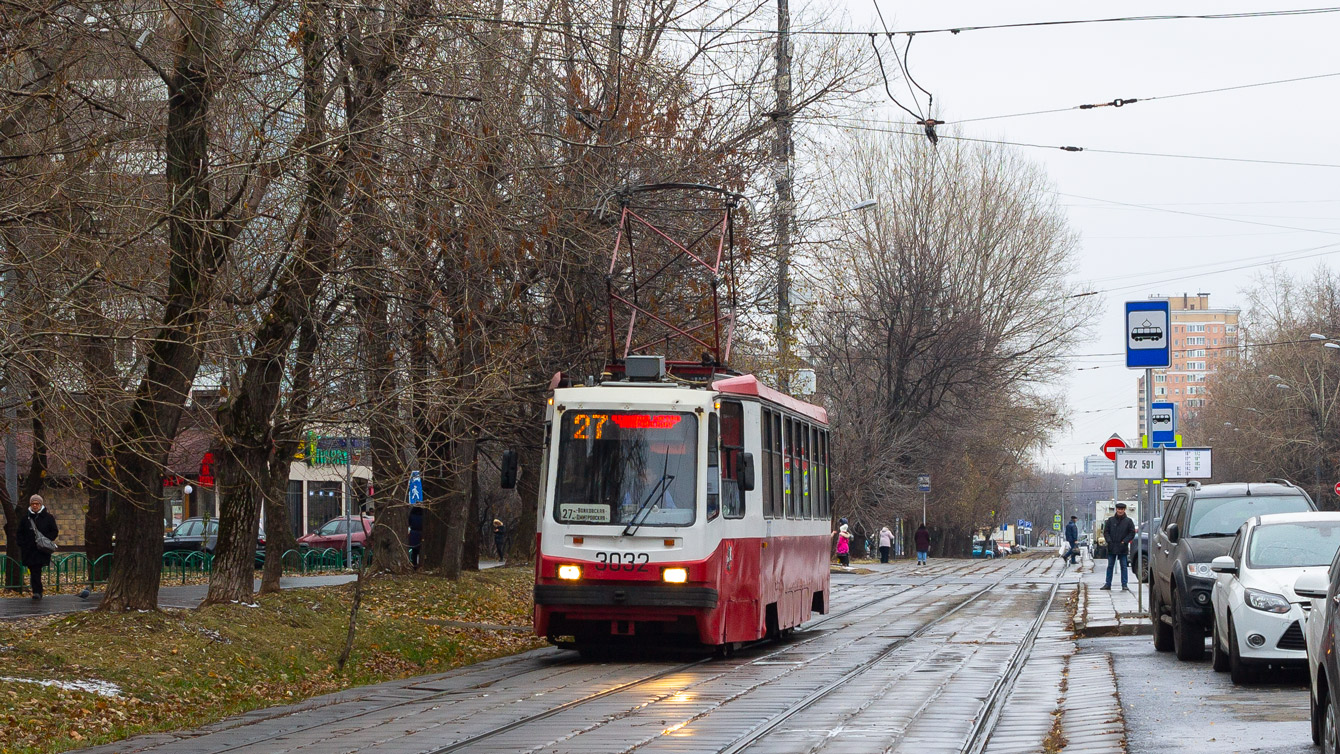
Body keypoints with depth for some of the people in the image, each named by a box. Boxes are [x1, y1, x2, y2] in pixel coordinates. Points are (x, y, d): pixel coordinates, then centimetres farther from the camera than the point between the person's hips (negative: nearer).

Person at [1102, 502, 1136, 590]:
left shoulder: (1128, 521, 1)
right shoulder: (1110, 520, 5)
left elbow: (1132, 533, 1)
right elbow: (1105, 532, 8)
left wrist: (1124, 542, -9)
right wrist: (1109, 541, -6)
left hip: (1123, 548, -2)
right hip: (1112, 548, 2)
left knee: (1124, 566, 2)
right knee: (1110, 566, 6)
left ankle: (1124, 584, 6)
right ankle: (1108, 584, 11)